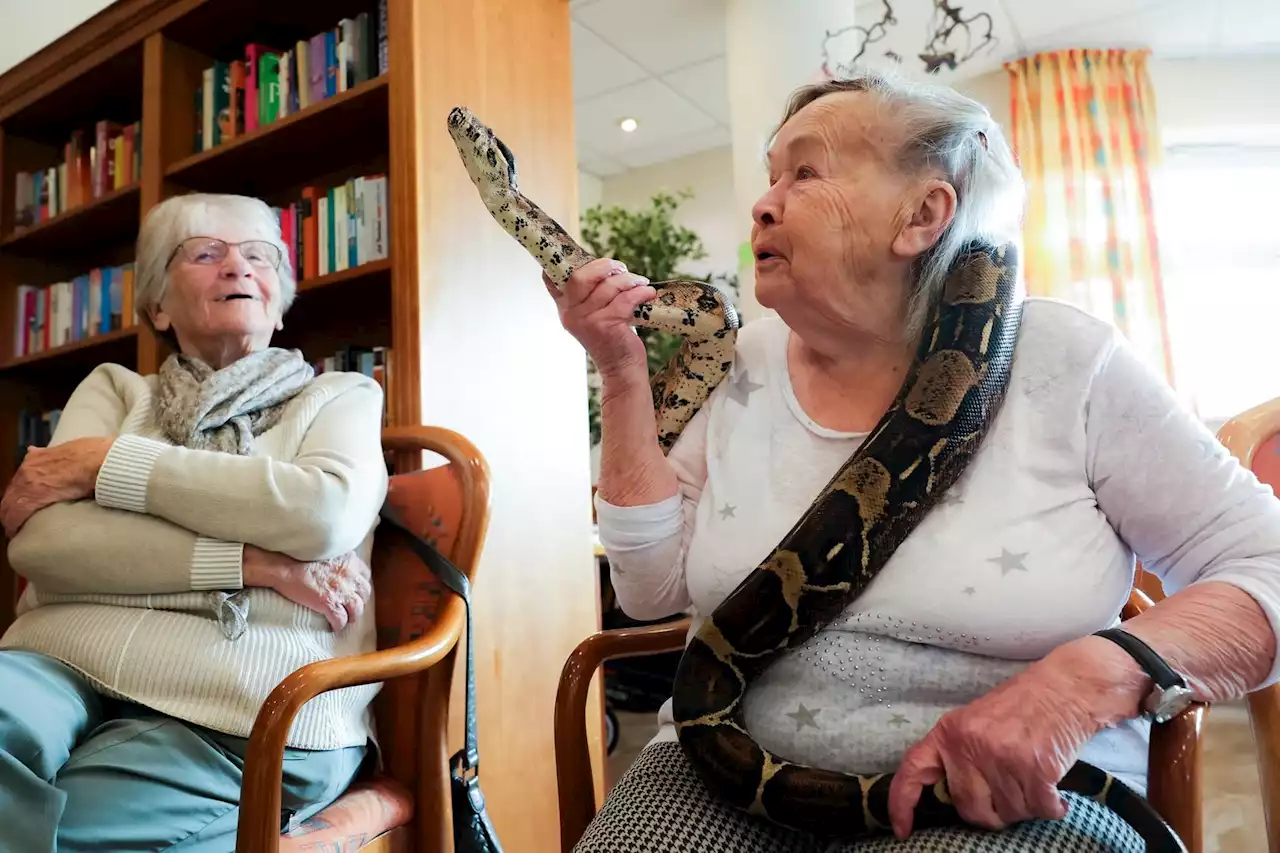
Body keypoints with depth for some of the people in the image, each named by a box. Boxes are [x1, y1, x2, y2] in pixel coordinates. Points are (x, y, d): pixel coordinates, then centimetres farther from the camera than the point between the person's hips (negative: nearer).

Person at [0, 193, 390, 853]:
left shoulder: (341, 397, 13)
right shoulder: (114, 388, 19)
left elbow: (329, 512, -12)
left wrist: (105, 461, -5)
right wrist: (247, 561, -14)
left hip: (244, 708, -3)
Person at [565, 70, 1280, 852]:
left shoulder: (1064, 362, -5)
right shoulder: (744, 367, 4)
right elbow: (654, 588, 1)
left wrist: (1089, 678, -21)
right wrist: (625, 374, -5)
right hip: (736, 783, 2)